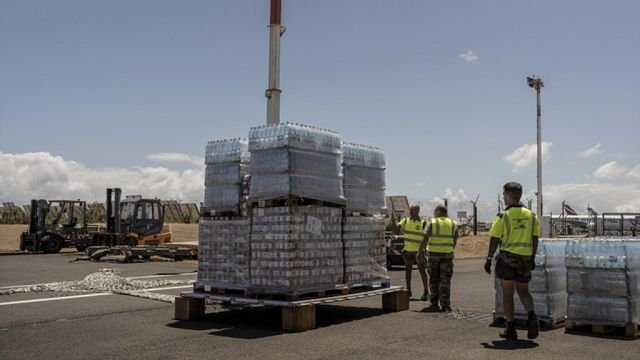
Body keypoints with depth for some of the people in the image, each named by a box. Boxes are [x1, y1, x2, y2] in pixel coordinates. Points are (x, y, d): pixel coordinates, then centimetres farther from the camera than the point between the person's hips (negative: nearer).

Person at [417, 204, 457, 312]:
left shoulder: (432, 222, -4)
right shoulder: (453, 224, 6)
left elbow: (425, 239, -10)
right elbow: (455, 241, 10)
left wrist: (419, 251, -2)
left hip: (433, 254, -1)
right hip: (447, 254, 1)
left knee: (434, 280, 12)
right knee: (445, 281, 2)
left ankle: (434, 303, 19)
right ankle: (445, 305, -6)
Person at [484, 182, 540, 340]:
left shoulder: (503, 217, -9)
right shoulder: (531, 215, 4)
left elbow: (495, 240, -9)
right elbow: (535, 239, 8)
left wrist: (489, 259, -2)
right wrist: (532, 258, 16)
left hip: (507, 257, -4)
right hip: (525, 258, 4)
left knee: (507, 293, 6)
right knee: (523, 291, 18)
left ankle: (511, 329, 7)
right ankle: (531, 316, -8)